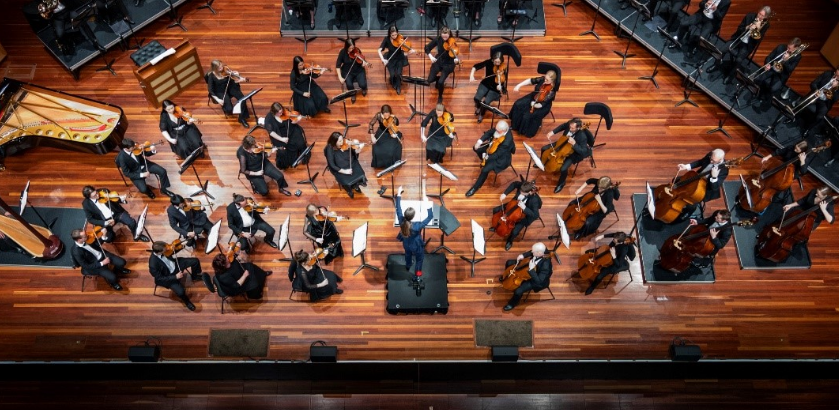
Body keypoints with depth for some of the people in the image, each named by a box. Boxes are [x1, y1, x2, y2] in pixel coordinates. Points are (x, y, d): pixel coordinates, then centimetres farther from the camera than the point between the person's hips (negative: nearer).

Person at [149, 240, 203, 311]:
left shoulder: (159, 249, -22)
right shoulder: (153, 265, -39)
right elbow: (160, 279, -26)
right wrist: (175, 277, -28)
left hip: (175, 264, 6)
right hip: (168, 276, -6)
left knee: (195, 261, 3)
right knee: (180, 291, -22)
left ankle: (195, 277, 35)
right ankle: (187, 301, 15)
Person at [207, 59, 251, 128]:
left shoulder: (225, 69, -11)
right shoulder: (211, 76, -19)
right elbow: (210, 90, -15)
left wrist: (241, 79, -27)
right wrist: (218, 99, -26)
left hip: (229, 88, 3)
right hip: (220, 92, -3)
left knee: (242, 98, -25)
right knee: (229, 109, -25)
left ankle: (242, 118, -9)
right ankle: (224, 106, 15)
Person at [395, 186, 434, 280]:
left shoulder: (401, 221, -33)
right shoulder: (417, 226, -43)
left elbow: (398, 209, -20)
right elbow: (430, 217, -39)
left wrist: (398, 194, -14)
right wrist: (428, 203, -43)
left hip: (406, 245, 5)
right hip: (417, 247, -5)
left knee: (408, 254, 37)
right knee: (419, 259, 26)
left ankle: (408, 266, 66)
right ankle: (417, 275, 43)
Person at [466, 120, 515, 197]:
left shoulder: (507, 141, -41)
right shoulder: (499, 129, -22)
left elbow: (497, 154, -32)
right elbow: (489, 132, -7)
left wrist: (486, 157, -27)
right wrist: (480, 141, -18)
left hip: (501, 158, -8)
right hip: (492, 148, 8)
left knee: (485, 170, -21)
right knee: (476, 148, 10)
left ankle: (475, 187, 3)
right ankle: (485, 162, 36)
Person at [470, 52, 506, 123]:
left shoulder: (503, 68, -18)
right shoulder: (489, 62, -13)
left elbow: (503, 82, -17)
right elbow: (476, 66, -12)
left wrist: (499, 86, -40)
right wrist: (471, 76, -28)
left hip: (495, 87, -2)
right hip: (486, 83, 2)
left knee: (486, 102, -25)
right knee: (476, 98, -21)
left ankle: (481, 114, 9)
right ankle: (478, 107, 18)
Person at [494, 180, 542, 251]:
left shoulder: (534, 200, -40)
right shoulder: (522, 186, -28)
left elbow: (536, 215, -38)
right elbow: (514, 183, -5)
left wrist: (524, 208, -47)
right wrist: (505, 194, -15)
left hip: (524, 215, -5)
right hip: (514, 205, 5)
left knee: (514, 232, -19)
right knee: (495, 210, 5)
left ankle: (509, 241, 20)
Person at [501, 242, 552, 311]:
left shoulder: (545, 265, -45)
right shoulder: (541, 250, -25)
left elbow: (539, 281, -40)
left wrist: (531, 269, -47)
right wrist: (523, 255, -13)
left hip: (536, 279, -7)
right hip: (530, 265, 7)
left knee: (518, 291, -22)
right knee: (509, 263, 14)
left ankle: (512, 304, 16)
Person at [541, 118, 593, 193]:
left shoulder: (582, 137, -39)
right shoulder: (569, 124, -23)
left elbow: (584, 152, -36)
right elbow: (562, 126, 1)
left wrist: (574, 144, -47)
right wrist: (552, 132, -11)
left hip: (572, 153, -6)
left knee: (563, 169, -24)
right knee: (544, 149, 7)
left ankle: (561, 183, 12)